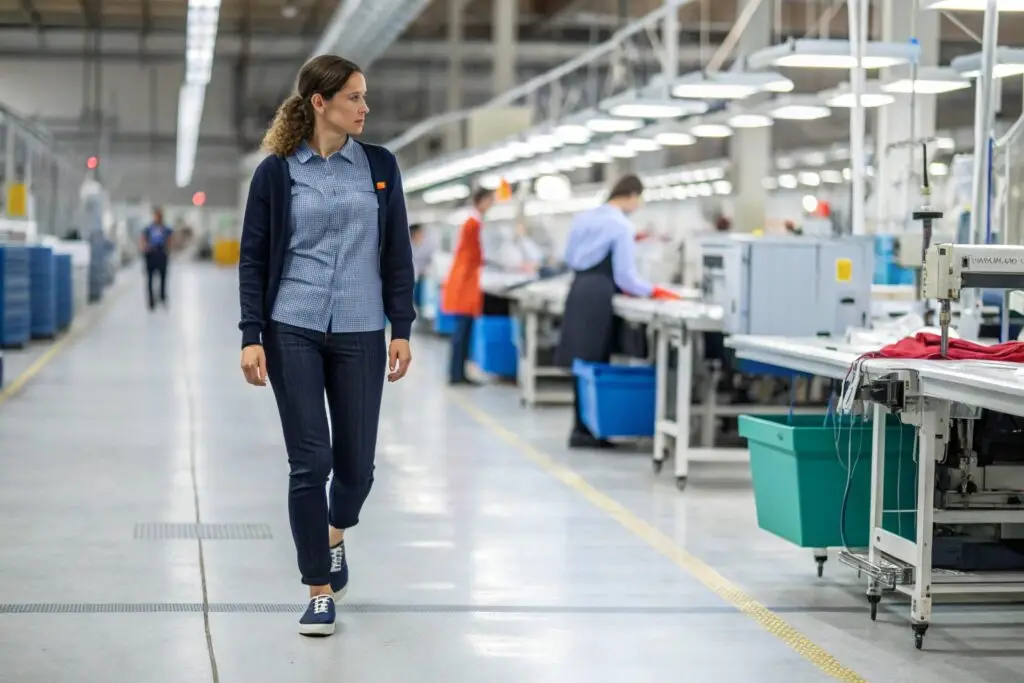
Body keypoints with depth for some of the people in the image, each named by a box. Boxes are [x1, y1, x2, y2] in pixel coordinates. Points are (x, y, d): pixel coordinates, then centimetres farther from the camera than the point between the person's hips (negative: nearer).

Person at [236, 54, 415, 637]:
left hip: (360, 334, 2)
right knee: (310, 461, -4)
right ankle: (320, 592, 8)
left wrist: (402, 330, 0)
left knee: (356, 462, 7)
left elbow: (398, 254, 6)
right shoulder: (277, 171, -1)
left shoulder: (380, 166, 5)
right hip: (294, 332, -2)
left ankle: (336, 534, 41)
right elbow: (254, 258, 1)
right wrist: (252, 337, -7)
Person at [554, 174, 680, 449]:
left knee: (582, 362, 11)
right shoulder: (622, 226, -10)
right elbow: (625, 276, -11)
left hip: (578, 291, 7)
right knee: (595, 363, -2)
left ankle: (582, 426, 16)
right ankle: (584, 430, 1)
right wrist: (654, 291, 1)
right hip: (599, 296, -7)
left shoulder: (583, 218, 12)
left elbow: (570, 257, 19)